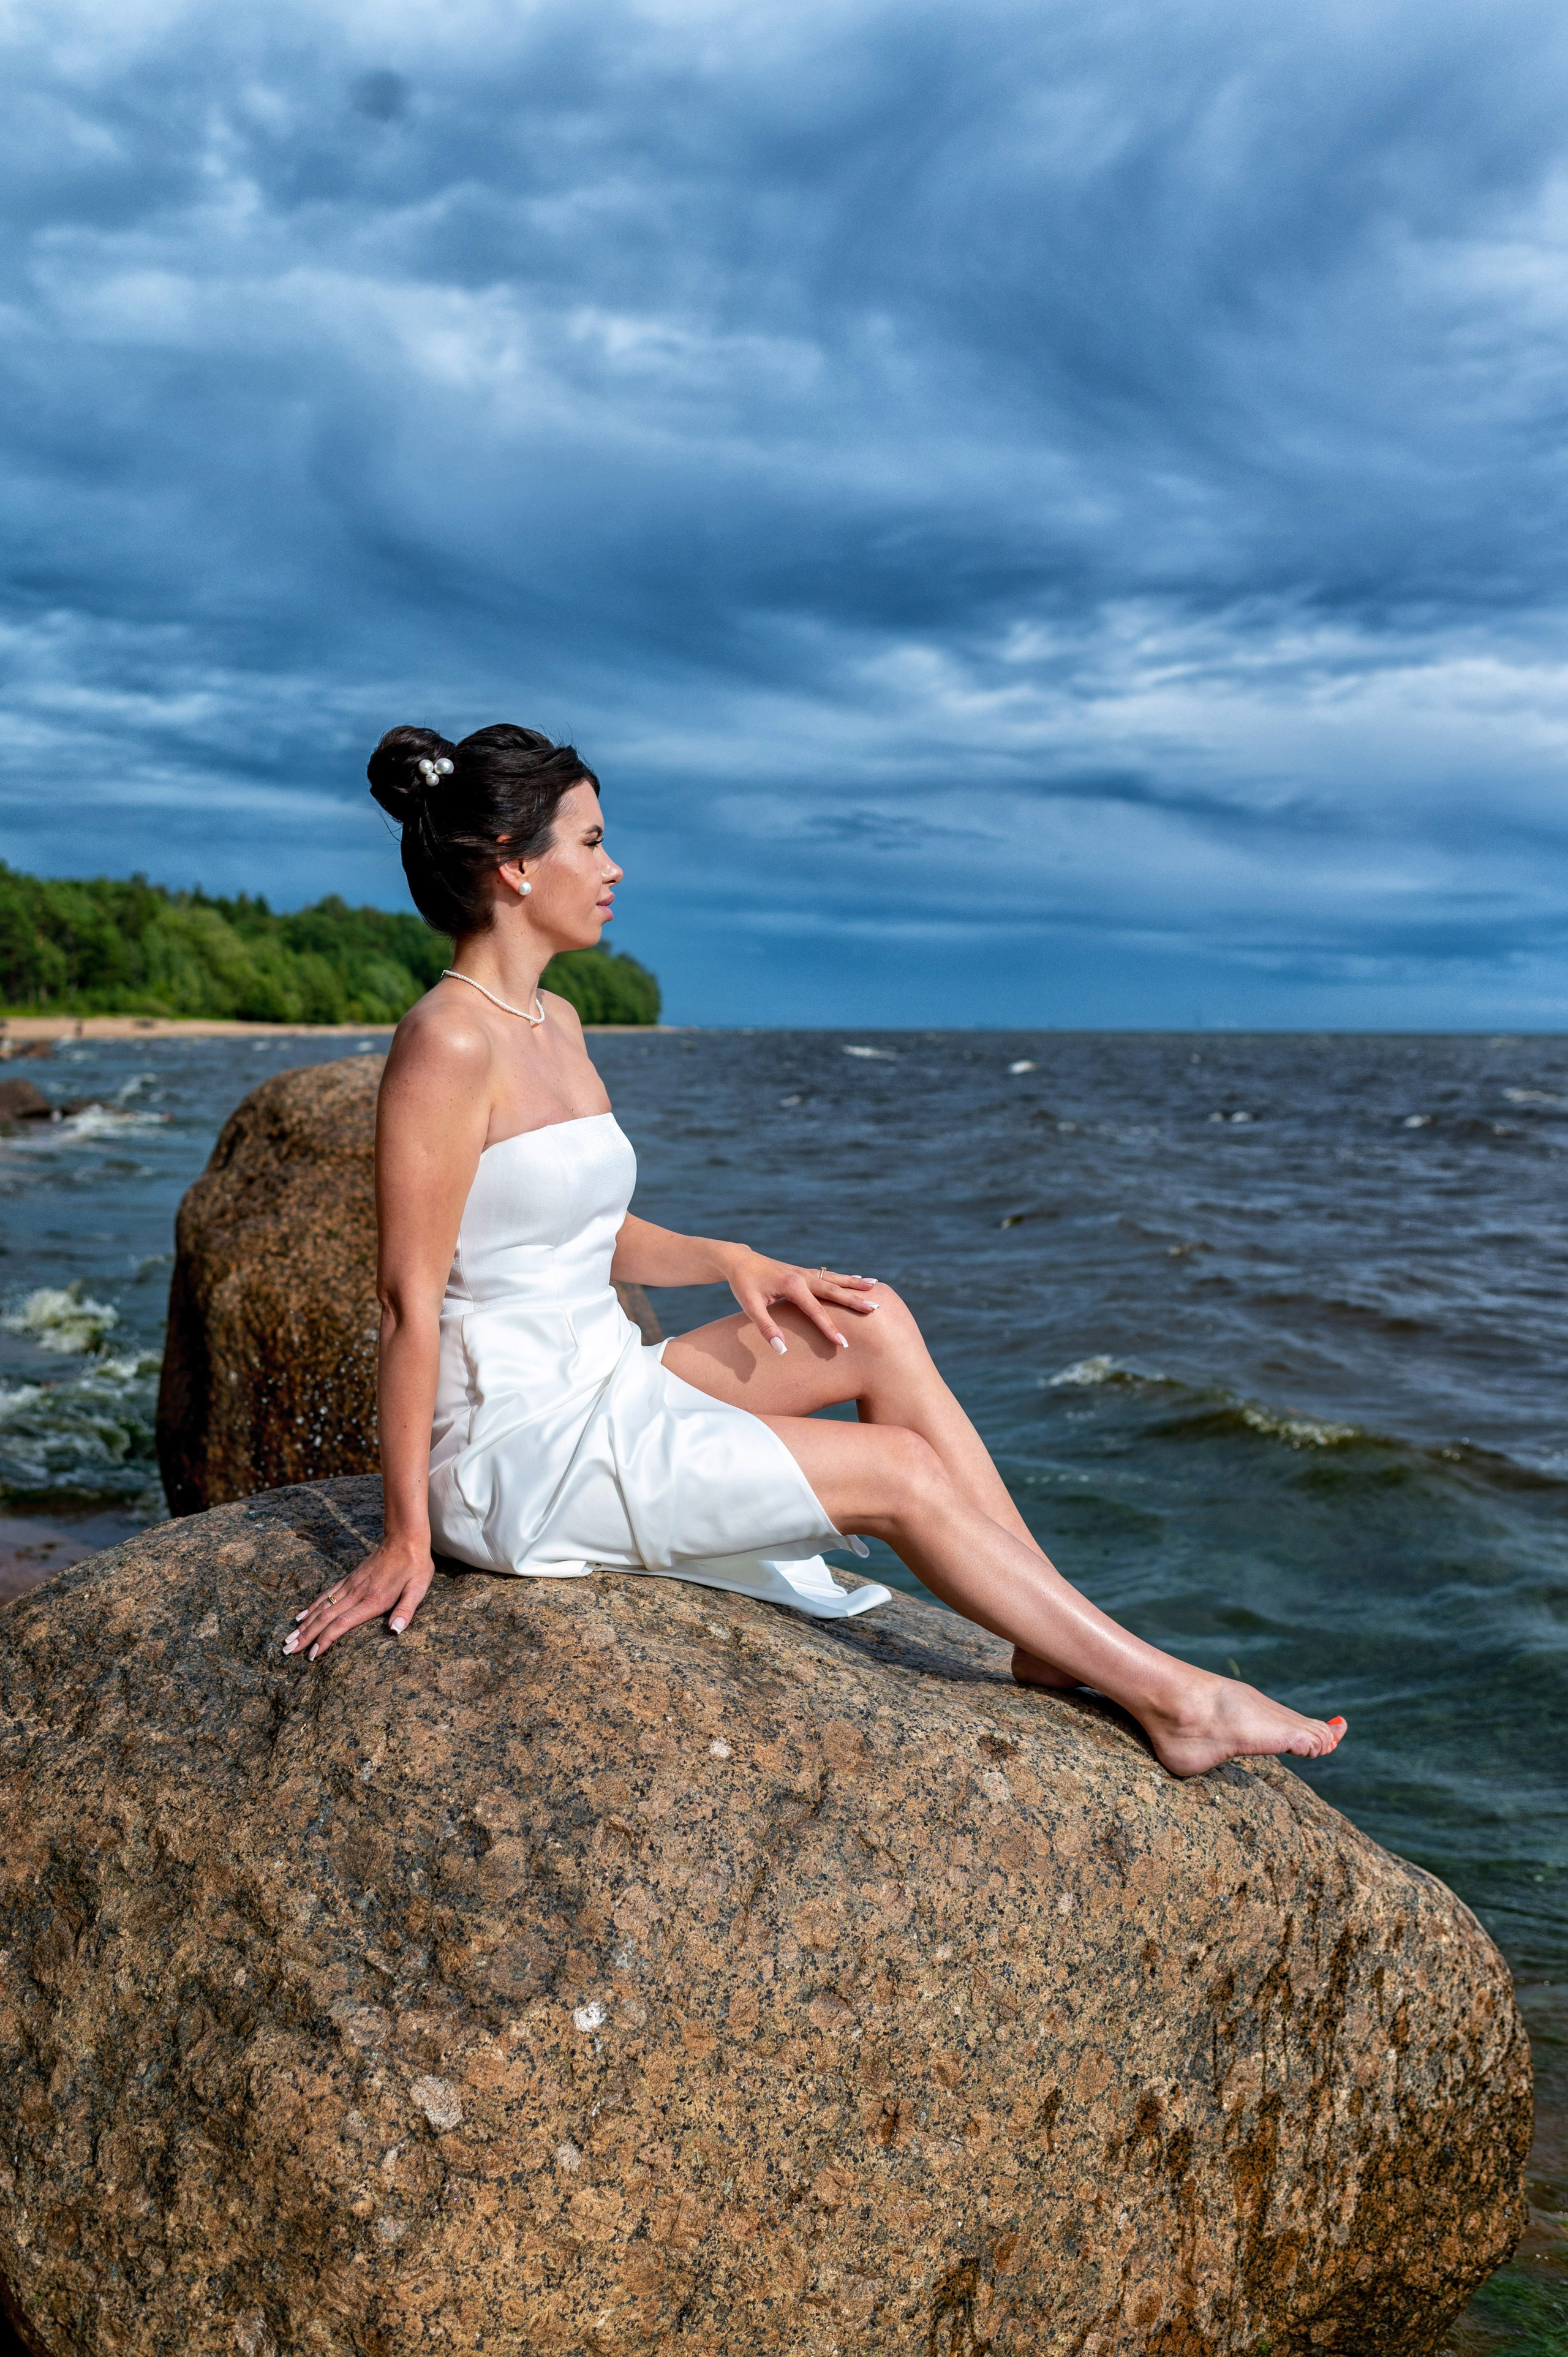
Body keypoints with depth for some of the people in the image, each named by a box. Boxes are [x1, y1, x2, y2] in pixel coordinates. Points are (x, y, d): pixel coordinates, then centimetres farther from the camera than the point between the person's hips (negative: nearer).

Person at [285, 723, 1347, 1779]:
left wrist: (739, 1265, 4)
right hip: (519, 1449, -9)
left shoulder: (556, 1023, 10)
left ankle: (1062, 1645, 4)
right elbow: (410, 1298, -19)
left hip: (603, 1393, 9)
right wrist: (408, 1537, -18)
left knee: (878, 1327, 1)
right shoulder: (449, 1041, -18)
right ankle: (1169, 1700, 2)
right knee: (900, 1470, -9)